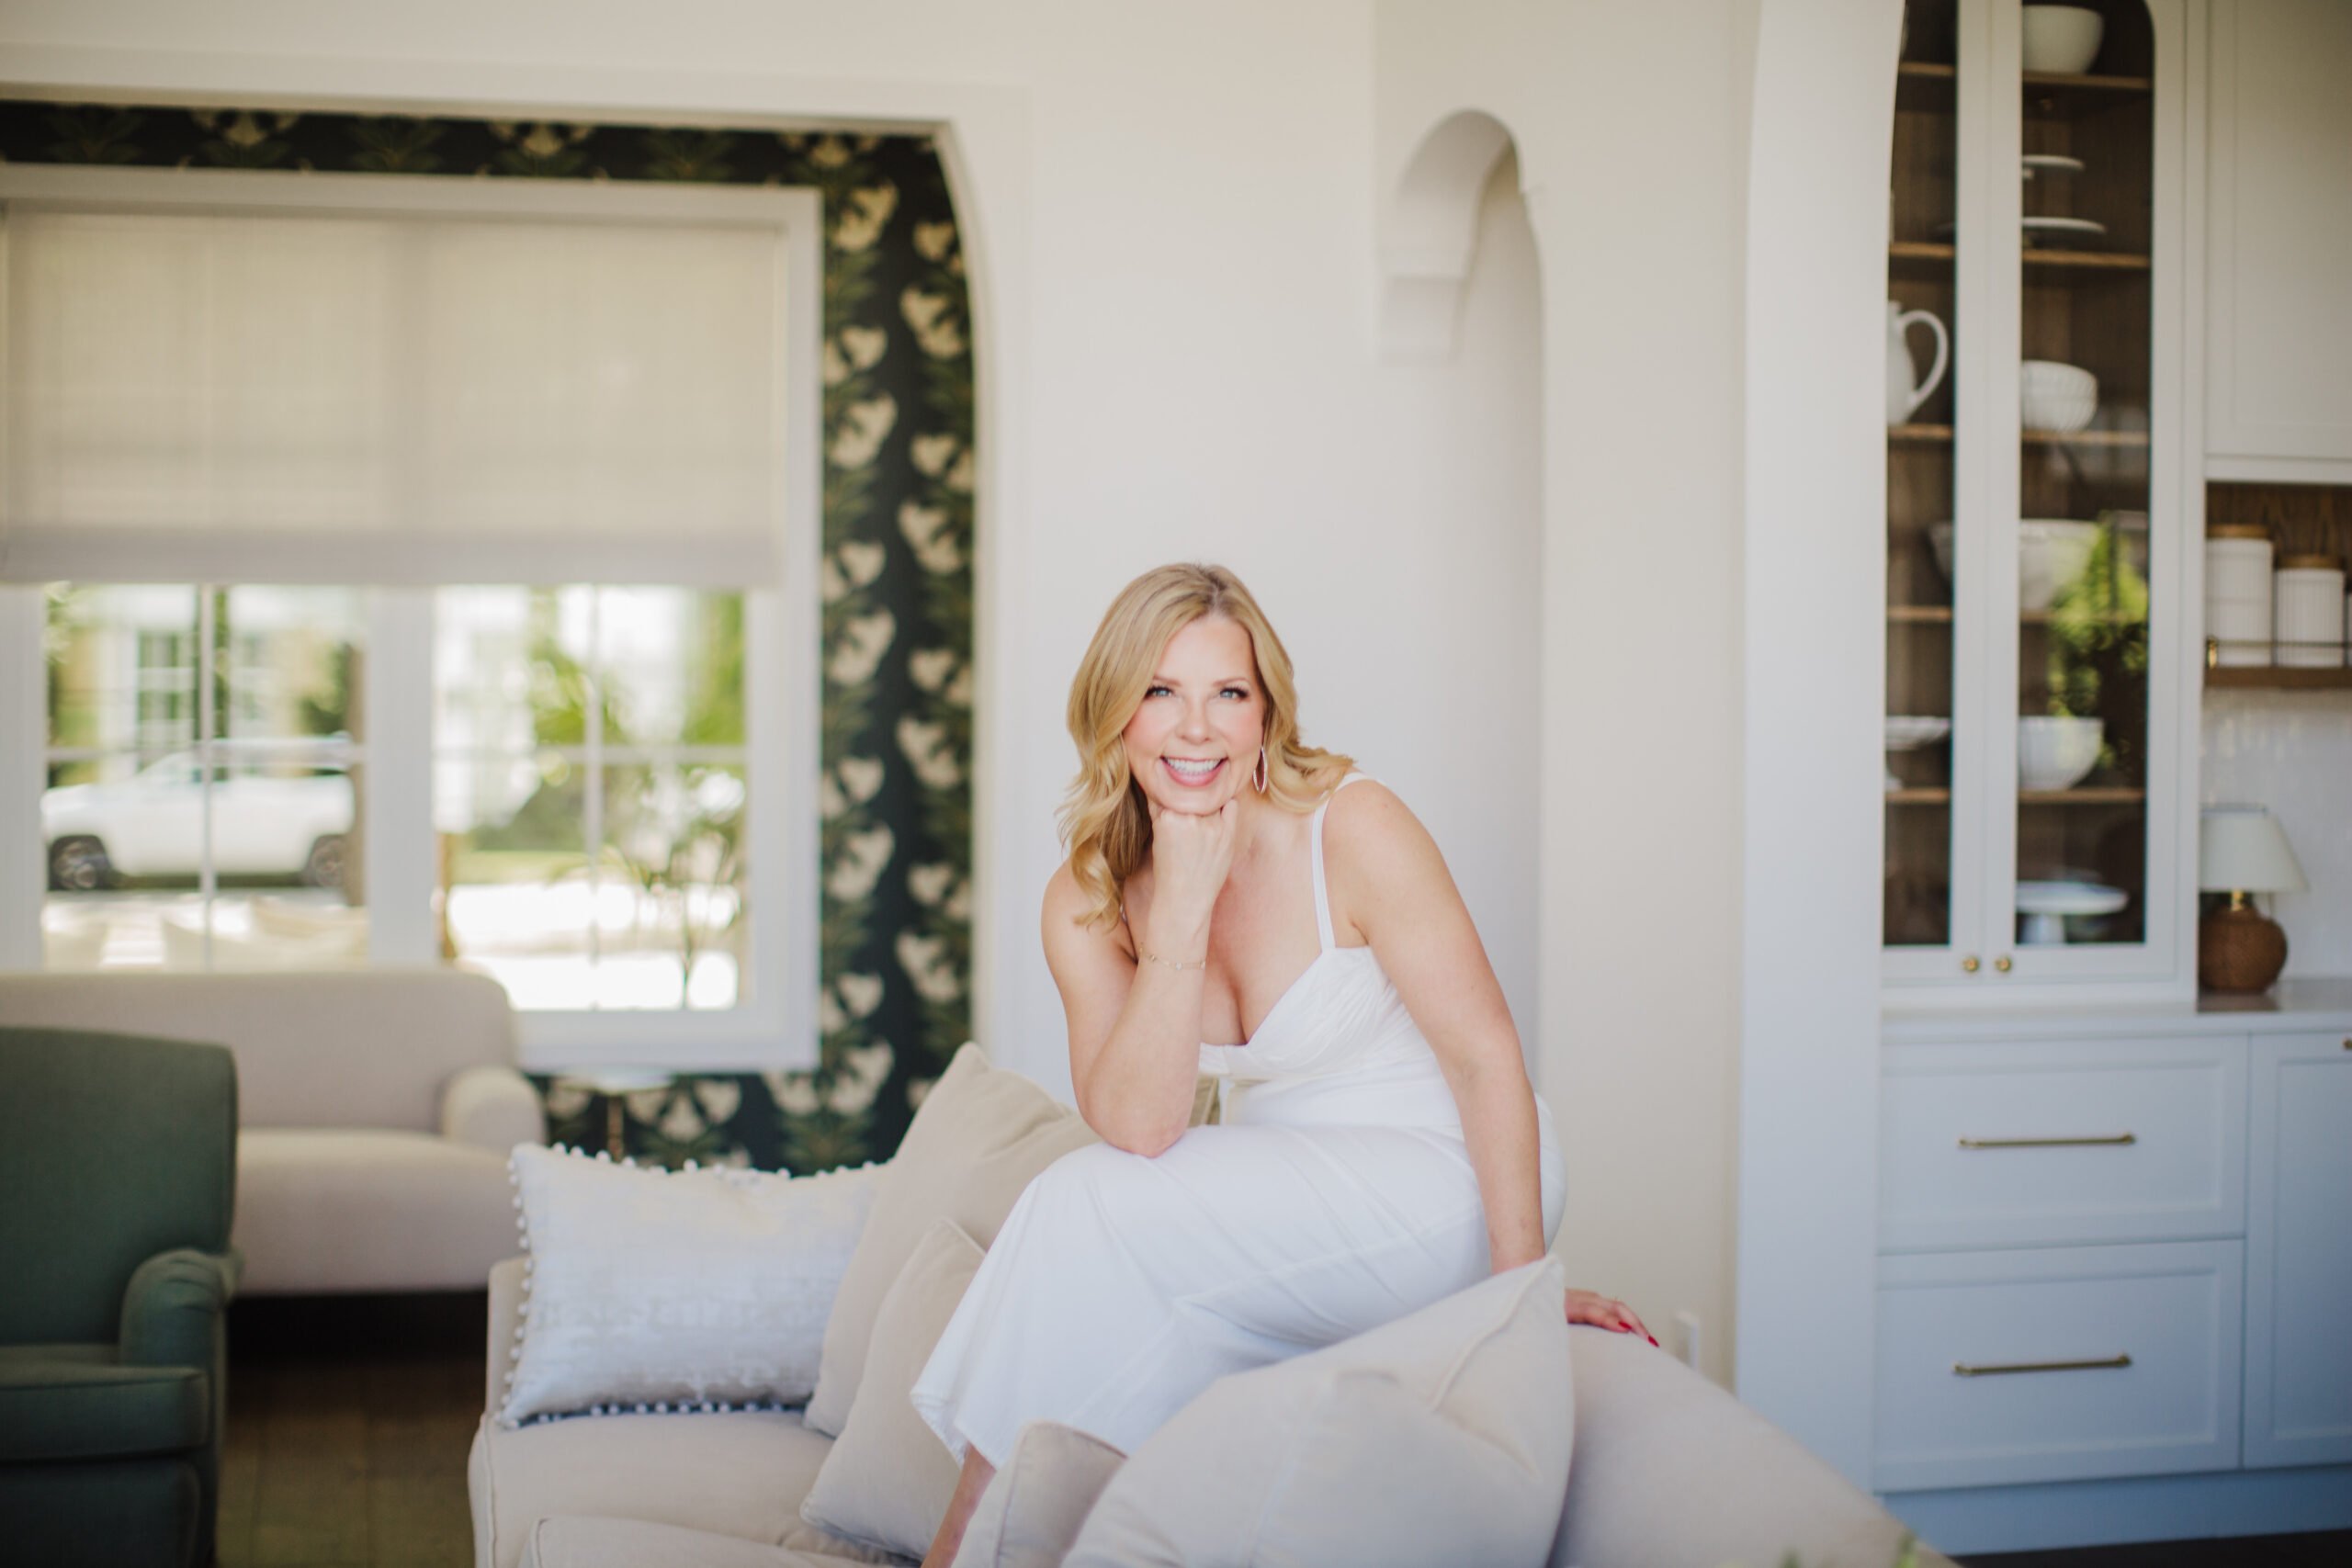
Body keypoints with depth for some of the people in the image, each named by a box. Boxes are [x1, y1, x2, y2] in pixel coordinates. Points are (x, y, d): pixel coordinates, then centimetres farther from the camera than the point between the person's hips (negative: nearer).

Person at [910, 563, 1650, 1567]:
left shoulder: (1351, 830, -17)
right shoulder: (1085, 900, -4)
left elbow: (1486, 1057, -16)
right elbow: (1136, 1126, -16)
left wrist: (1523, 1281, -21)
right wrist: (1184, 908, -23)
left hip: (1446, 1182, -5)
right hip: (1285, 1200, 5)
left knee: (1088, 1213, -22)